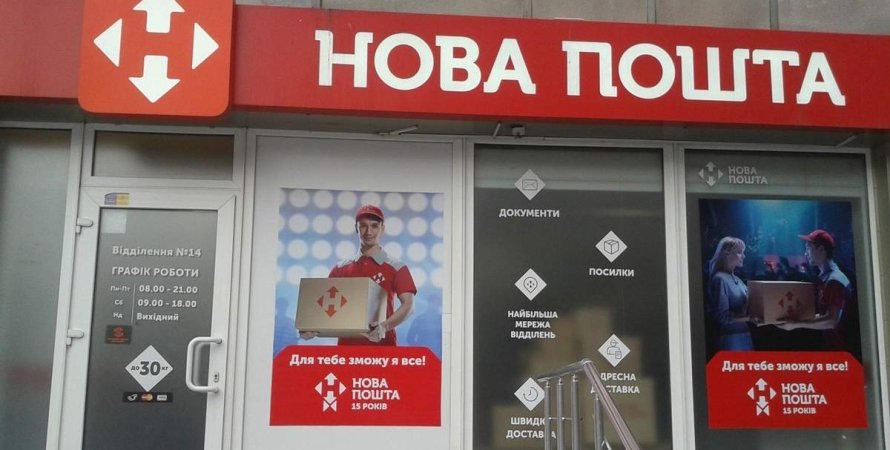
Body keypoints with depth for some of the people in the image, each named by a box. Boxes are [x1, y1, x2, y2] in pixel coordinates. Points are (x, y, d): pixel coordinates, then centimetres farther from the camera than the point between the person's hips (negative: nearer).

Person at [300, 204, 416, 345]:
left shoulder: (397, 268, 1)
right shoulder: (340, 269, 10)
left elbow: (408, 304, -9)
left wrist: (385, 326, -27)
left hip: (382, 344, -2)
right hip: (347, 342, 2)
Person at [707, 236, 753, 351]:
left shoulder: (736, 279, 13)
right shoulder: (720, 279, -13)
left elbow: (744, 307, 15)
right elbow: (723, 318, -17)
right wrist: (751, 318, -19)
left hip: (744, 335, 8)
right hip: (731, 338, -8)